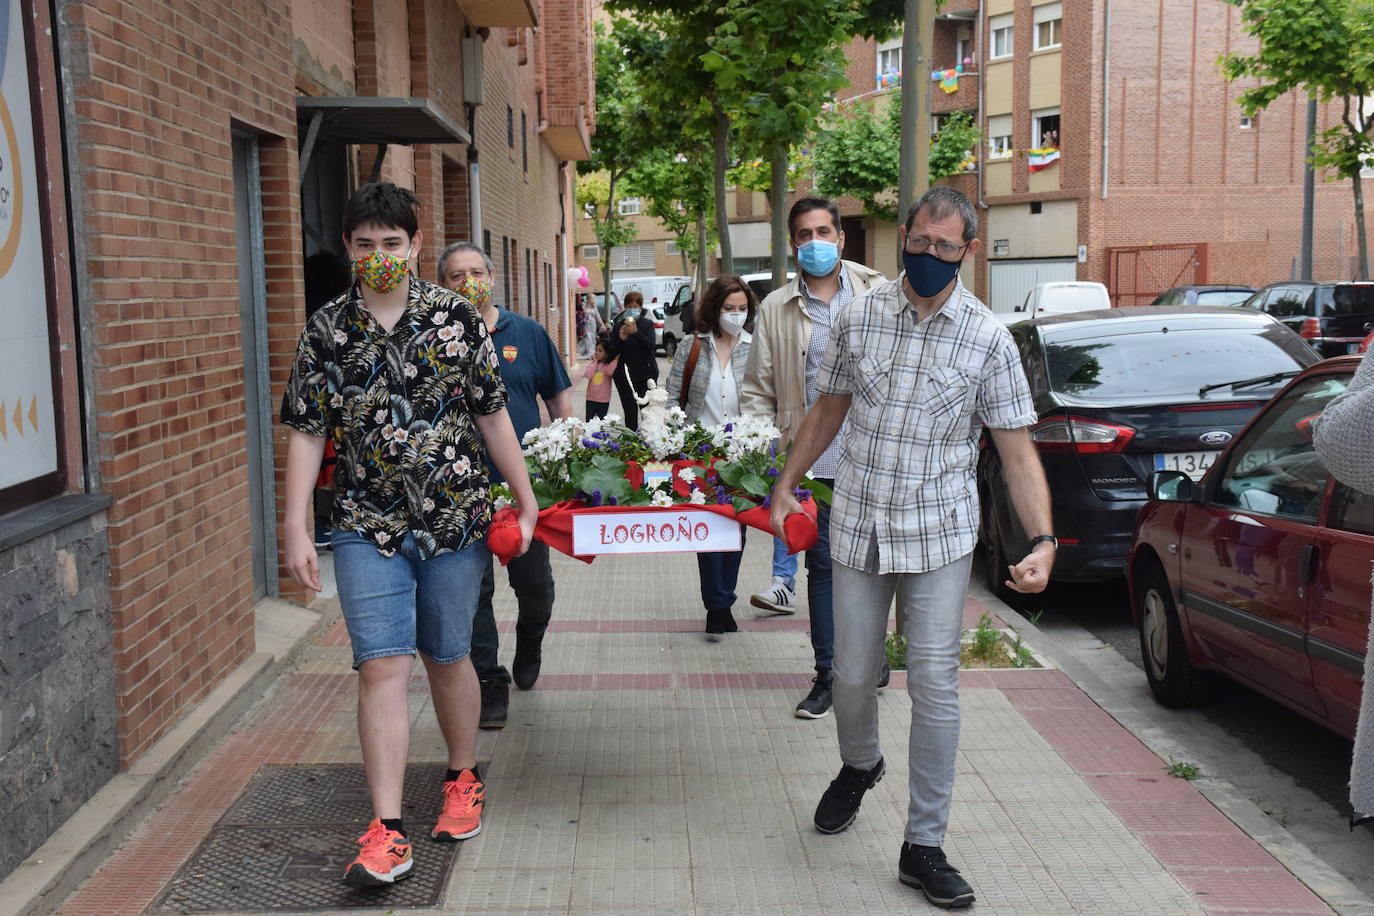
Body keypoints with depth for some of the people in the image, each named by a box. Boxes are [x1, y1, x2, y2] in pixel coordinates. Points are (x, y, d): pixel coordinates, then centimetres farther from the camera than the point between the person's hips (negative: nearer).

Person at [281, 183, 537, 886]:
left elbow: (492, 414, 5)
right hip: (367, 526, 0)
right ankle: (387, 832, -2)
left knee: (447, 657, 13)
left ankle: (463, 780, 36)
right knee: (381, 667, -6)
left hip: (455, 519, 0)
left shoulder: (454, 317, 0)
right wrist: (295, 527, -2)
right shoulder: (325, 331, 2)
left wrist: (525, 499, 6)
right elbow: (306, 432, 3)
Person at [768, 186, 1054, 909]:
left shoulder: (988, 339, -4)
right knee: (853, 673, 11)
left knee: (935, 685, -3)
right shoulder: (860, 319, 2)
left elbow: (1016, 449, -5)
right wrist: (786, 484, 15)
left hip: (939, 536, -2)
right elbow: (828, 410, 14)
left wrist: (1043, 539, -16)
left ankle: (923, 846, 11)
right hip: (859, 529, 2)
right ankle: (859, 766, 45)